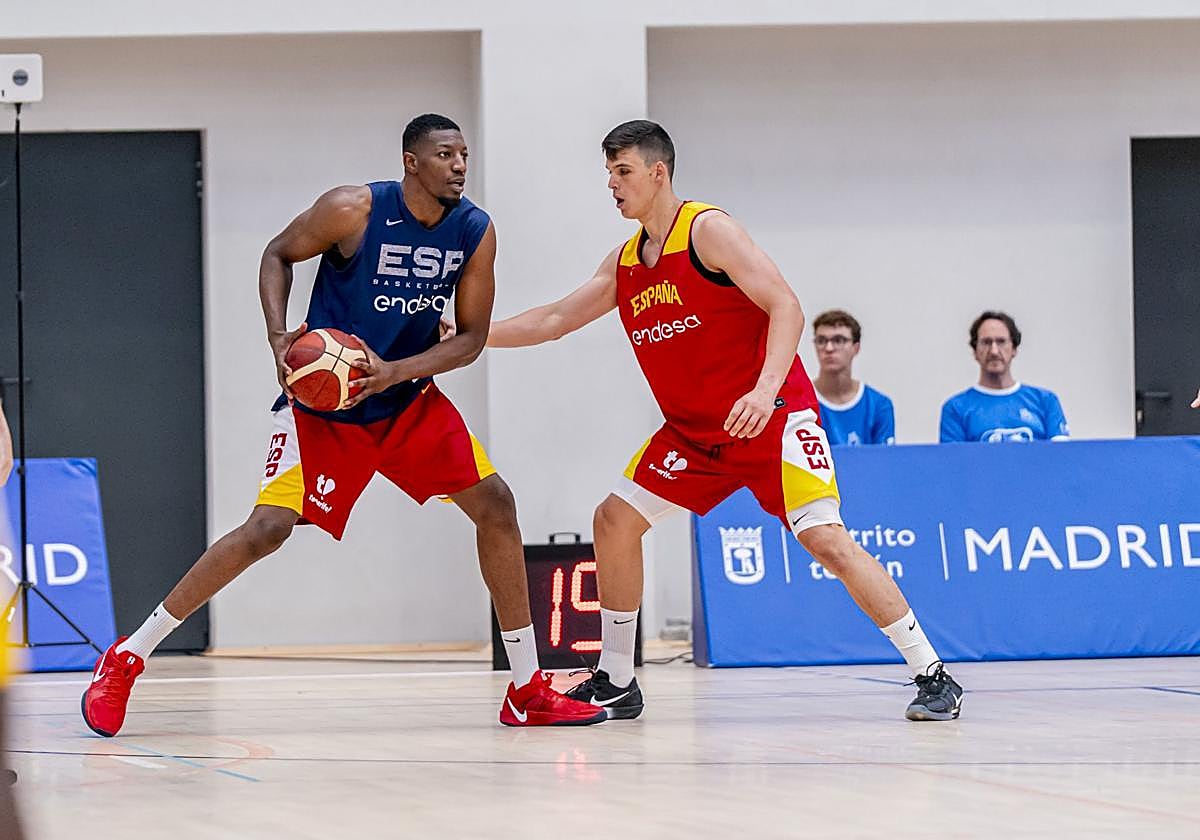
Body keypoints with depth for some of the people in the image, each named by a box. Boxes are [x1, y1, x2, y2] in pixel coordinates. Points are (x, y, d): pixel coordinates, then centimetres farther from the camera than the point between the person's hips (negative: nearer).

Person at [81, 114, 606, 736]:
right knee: (268, 527, -19)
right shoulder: (354, 210, -19)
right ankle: (126, 658, -8)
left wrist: (394, 372, -18)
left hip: (407, 398, 5)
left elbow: (471, 337, -3)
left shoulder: (476, 232, -7)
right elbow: (278, 255, -3)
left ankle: (527, 691, 4)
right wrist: (278, 337, -18)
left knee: (494, 504, -6)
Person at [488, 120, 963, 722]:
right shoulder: (626, 262, 10)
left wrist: (766, 390, -32)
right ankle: (616, 683, 12)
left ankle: (933, 677, -17)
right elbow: (554, 320, 19)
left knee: (824, 538, -20)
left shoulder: (707, 230, -13)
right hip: (693, 431, 8)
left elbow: (786, 309, -19)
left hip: (771, 416, -8)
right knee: (614, 521, 1)